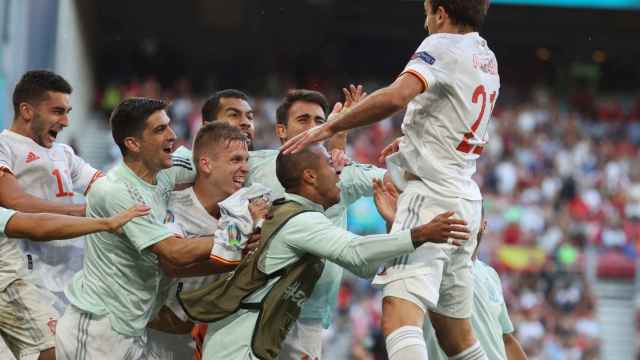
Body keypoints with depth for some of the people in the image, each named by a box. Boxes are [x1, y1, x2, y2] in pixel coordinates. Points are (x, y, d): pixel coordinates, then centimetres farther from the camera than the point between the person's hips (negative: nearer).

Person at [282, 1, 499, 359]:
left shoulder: (442, 46, -7)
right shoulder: (488, 61, 19)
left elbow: (395, 97, -24)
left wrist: (329, 128, -18)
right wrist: (415, 141, 40)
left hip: (431, 194, -9)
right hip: (465, 198, 9)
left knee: (399, 317, -24)